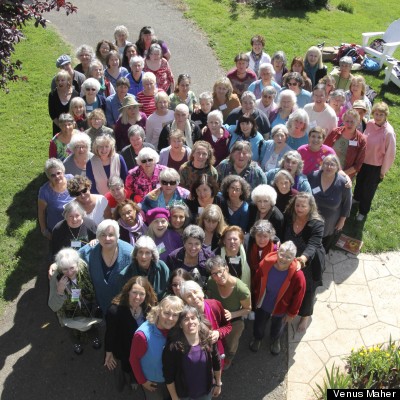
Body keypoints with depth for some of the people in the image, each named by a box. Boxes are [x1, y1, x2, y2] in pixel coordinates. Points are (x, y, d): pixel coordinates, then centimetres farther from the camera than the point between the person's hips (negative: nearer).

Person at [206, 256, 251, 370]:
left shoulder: (241, 289, -38)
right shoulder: (211, 283, -27)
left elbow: (248, 309, -19)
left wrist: (232, 314, -33)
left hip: (234, 322, -2)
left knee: (230, 347, 30)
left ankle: (227, 360, 66)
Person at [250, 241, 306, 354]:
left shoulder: (297, 275, -35)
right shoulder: (266, 263, -28)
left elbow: (298, 296, -19)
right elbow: (258, 280, -7)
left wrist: (291, 313, -8)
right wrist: (257, 297, 5)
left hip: (281, 308, -1)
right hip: (263, 304, 2)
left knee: (277, 327, 31)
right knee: (259, 324, 29)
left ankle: (275, 340, 66)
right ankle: (257, 338, 64)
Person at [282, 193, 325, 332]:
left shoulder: (317, 223, -28)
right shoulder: (288, 217, -13)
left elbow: (313, 244, -40)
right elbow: (283, 236, -1)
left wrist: (304, 258, -58)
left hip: (309, 263, -3)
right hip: (291, 260, 4)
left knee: (307, 289, 17)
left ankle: (305, 316, 44)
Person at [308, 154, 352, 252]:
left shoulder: (343, 183, -22)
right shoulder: (313, 176, -17)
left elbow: (347, 203, -9)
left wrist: (342, 220, -4)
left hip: (330, 224, -1)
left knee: (324, 249, 24)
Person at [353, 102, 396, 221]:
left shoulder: (389, 132, -27)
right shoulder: (370, 124, -11)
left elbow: (390, 154, -18)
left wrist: (383, 171, -10)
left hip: (376, 166, -5)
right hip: (363, 161, 5)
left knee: (368, 189, 14)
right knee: (359, 181, 28)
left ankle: (363, 211, 39)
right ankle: (357, 198, 59)